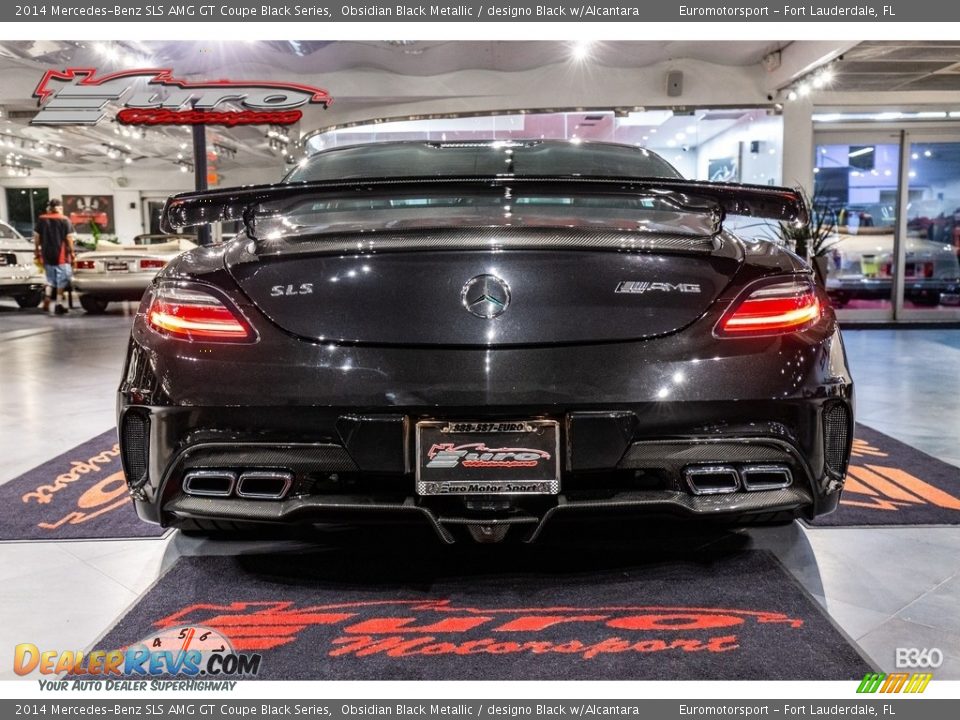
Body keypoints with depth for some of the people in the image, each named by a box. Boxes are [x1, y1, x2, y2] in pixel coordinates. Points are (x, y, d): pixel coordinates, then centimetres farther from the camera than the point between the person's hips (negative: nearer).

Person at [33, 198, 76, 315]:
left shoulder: (41, 220, 6)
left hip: (47, 255, 4)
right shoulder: (65, 220, -5)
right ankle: (59, 304, 0)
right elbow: (69, 238, -8)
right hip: (61, 255, -4)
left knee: (50, 279, 17)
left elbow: (36, 236, 7)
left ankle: (46, 303, 7)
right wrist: (71, 252, 0)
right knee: (62, 280, 3)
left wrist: (37, 250, 17)